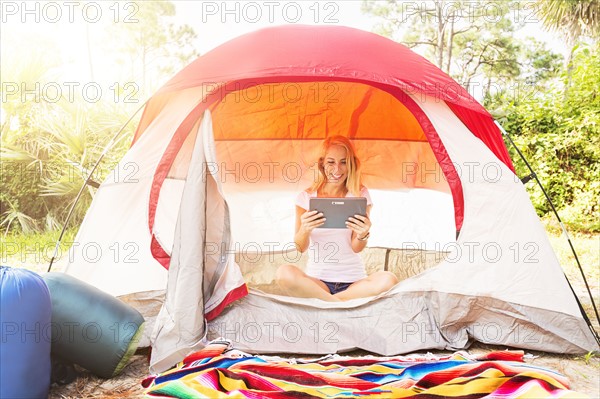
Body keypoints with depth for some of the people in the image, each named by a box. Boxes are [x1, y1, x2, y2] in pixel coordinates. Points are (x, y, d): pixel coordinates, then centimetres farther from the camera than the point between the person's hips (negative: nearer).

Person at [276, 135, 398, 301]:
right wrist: (304, 230, -24)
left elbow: (356, 248, -2)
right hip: (316, 279, -1)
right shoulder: (306, 197, 3)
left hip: (353, 280, 1)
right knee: (284, 273, -32)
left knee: (388, 280, -30)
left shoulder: (360, 195, 2)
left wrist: (363, 235, -26)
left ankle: (323, 301, -22)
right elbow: (300, 248, -2)